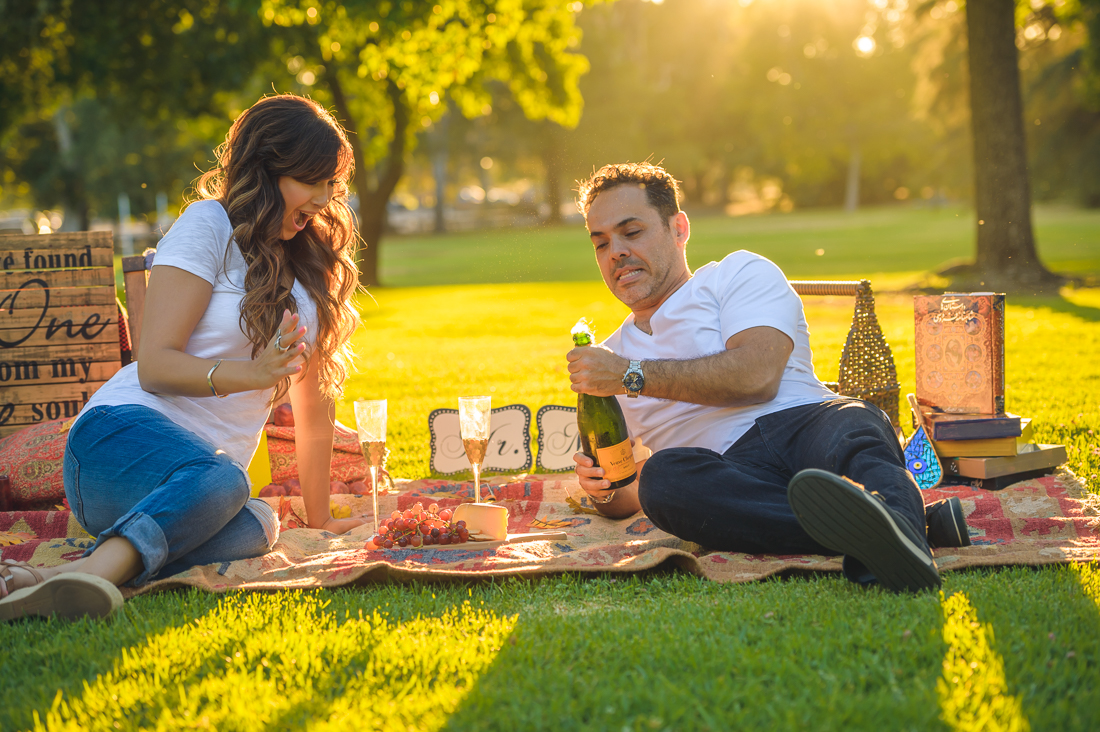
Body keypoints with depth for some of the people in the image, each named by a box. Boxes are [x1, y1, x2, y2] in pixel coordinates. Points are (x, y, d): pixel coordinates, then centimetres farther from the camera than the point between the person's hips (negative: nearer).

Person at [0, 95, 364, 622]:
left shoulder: (312, 266, 19)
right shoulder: (210, 226, -1)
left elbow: (314, 402, 21)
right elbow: (154, 366, -9)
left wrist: (320, 521, 19)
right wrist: (252, 373, -26)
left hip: (205, 467, 5)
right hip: (125, 431, -5)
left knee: (257, 527, -34)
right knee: (220, 480, -41)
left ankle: (52, 577, -43)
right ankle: (92, 574, -57)